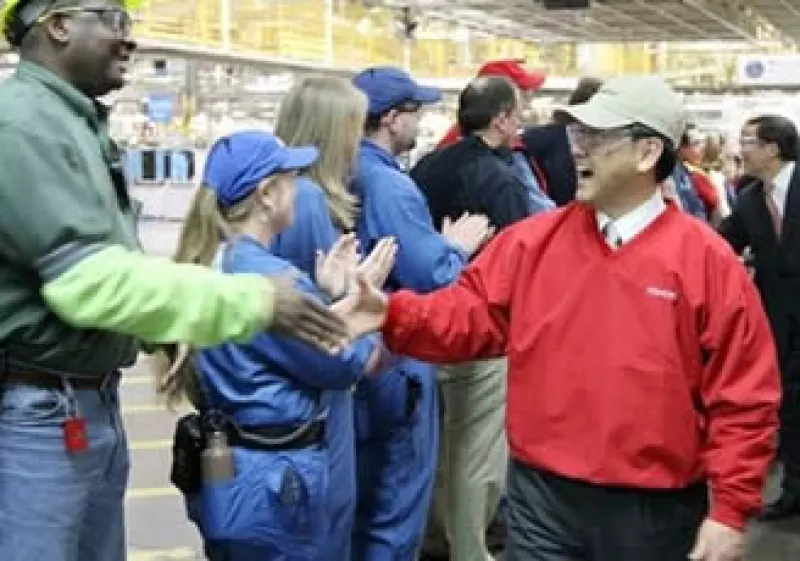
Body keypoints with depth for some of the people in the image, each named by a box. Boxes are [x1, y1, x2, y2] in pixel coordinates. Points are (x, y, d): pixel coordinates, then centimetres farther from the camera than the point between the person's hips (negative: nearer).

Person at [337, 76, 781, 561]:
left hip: (654, 511, -1)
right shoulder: (533, 240, 2)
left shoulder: (708, 260, -7)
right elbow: (470, 312, 1)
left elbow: (744, 395, -7)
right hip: (543, 497, 2)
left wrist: (731, 510, -8)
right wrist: (392, 313, -18)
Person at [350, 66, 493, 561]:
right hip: (396, 361, -9)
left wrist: (440, 243, 10)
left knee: (361, 499, 21)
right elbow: (434, 282, -24)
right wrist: (457, 247, -6)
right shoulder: (391, 186, -21)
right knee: (396, 509, 4)